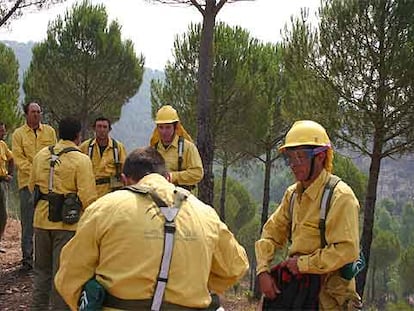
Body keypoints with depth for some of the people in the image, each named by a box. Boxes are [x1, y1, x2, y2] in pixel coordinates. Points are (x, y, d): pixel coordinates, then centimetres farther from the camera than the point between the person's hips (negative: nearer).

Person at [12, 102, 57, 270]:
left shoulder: (49, 131, 11)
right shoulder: (18, 134, 4)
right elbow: (18, 158, -3)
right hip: (28, 182, -2)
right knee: (28, 223, 0)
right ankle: (27, 258, 6)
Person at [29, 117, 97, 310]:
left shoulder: (41, 155, 3)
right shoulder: (81, 160, -13)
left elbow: (32, 185, 14)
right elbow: (87, 196, -18)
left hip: (42, 219, 5)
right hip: (68, 222, -5)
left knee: (42, 268, 19)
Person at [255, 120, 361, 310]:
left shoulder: (340, 196, -16)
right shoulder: (293, 194, 8)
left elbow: (347, 250, -24)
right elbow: (271, 234, 11)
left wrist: (302, 263, -17)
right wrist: (263, 271, -4)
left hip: (329, 293, -7)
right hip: (298, 285, 7)